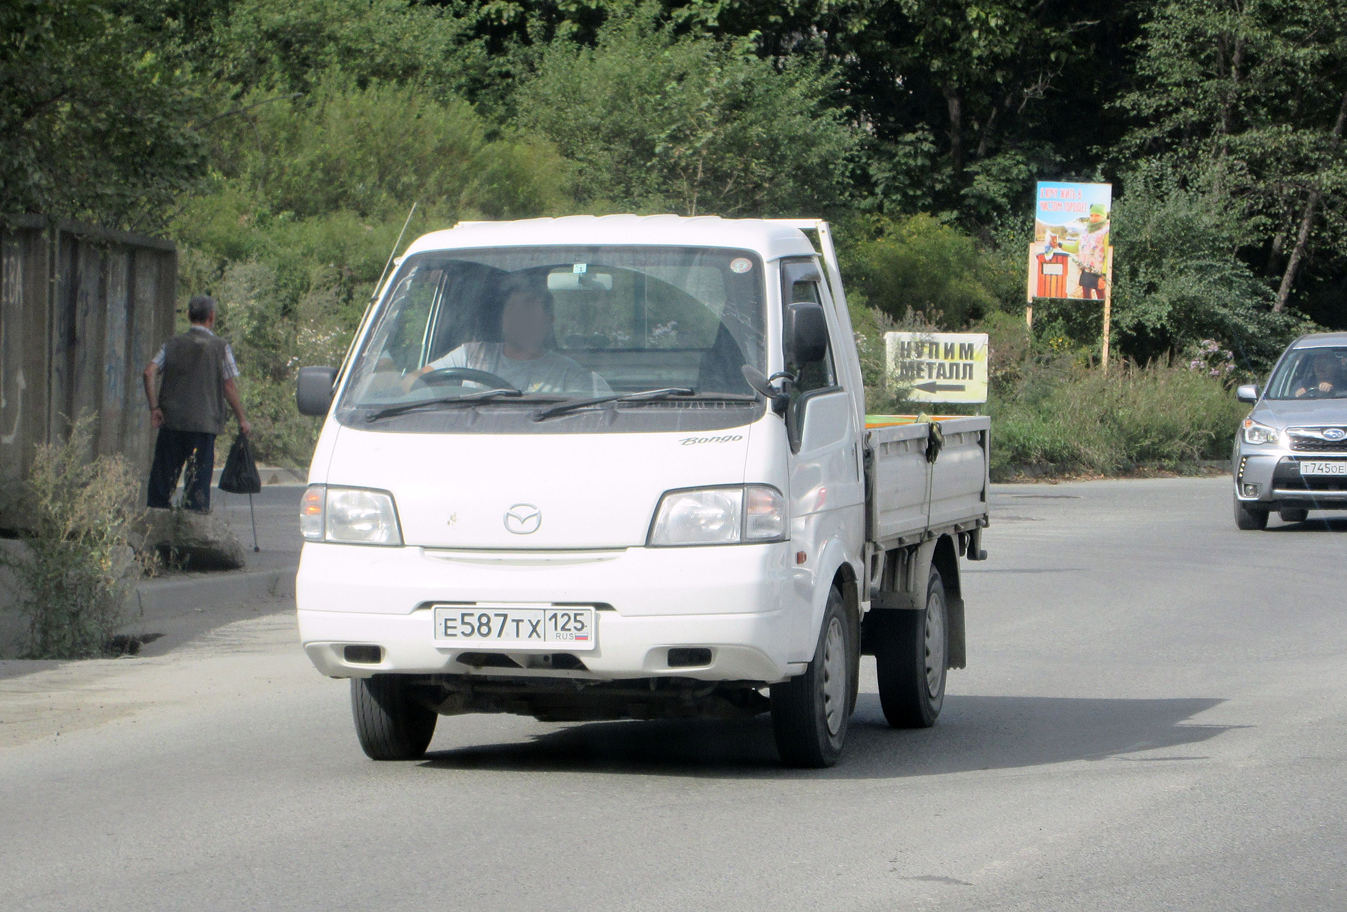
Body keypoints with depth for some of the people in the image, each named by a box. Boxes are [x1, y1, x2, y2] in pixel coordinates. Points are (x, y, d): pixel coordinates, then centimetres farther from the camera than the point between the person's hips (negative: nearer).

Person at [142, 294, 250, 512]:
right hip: (204, 423, -3)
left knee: (162, 477, 7)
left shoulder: (173, 344, 8)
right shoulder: (220, 347, -1)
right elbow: (229, 387, -3)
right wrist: (242, 420, 6)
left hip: (171, 420, 3)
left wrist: (154, 408, -1)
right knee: (198, 479, 0)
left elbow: (150, 372, -4)